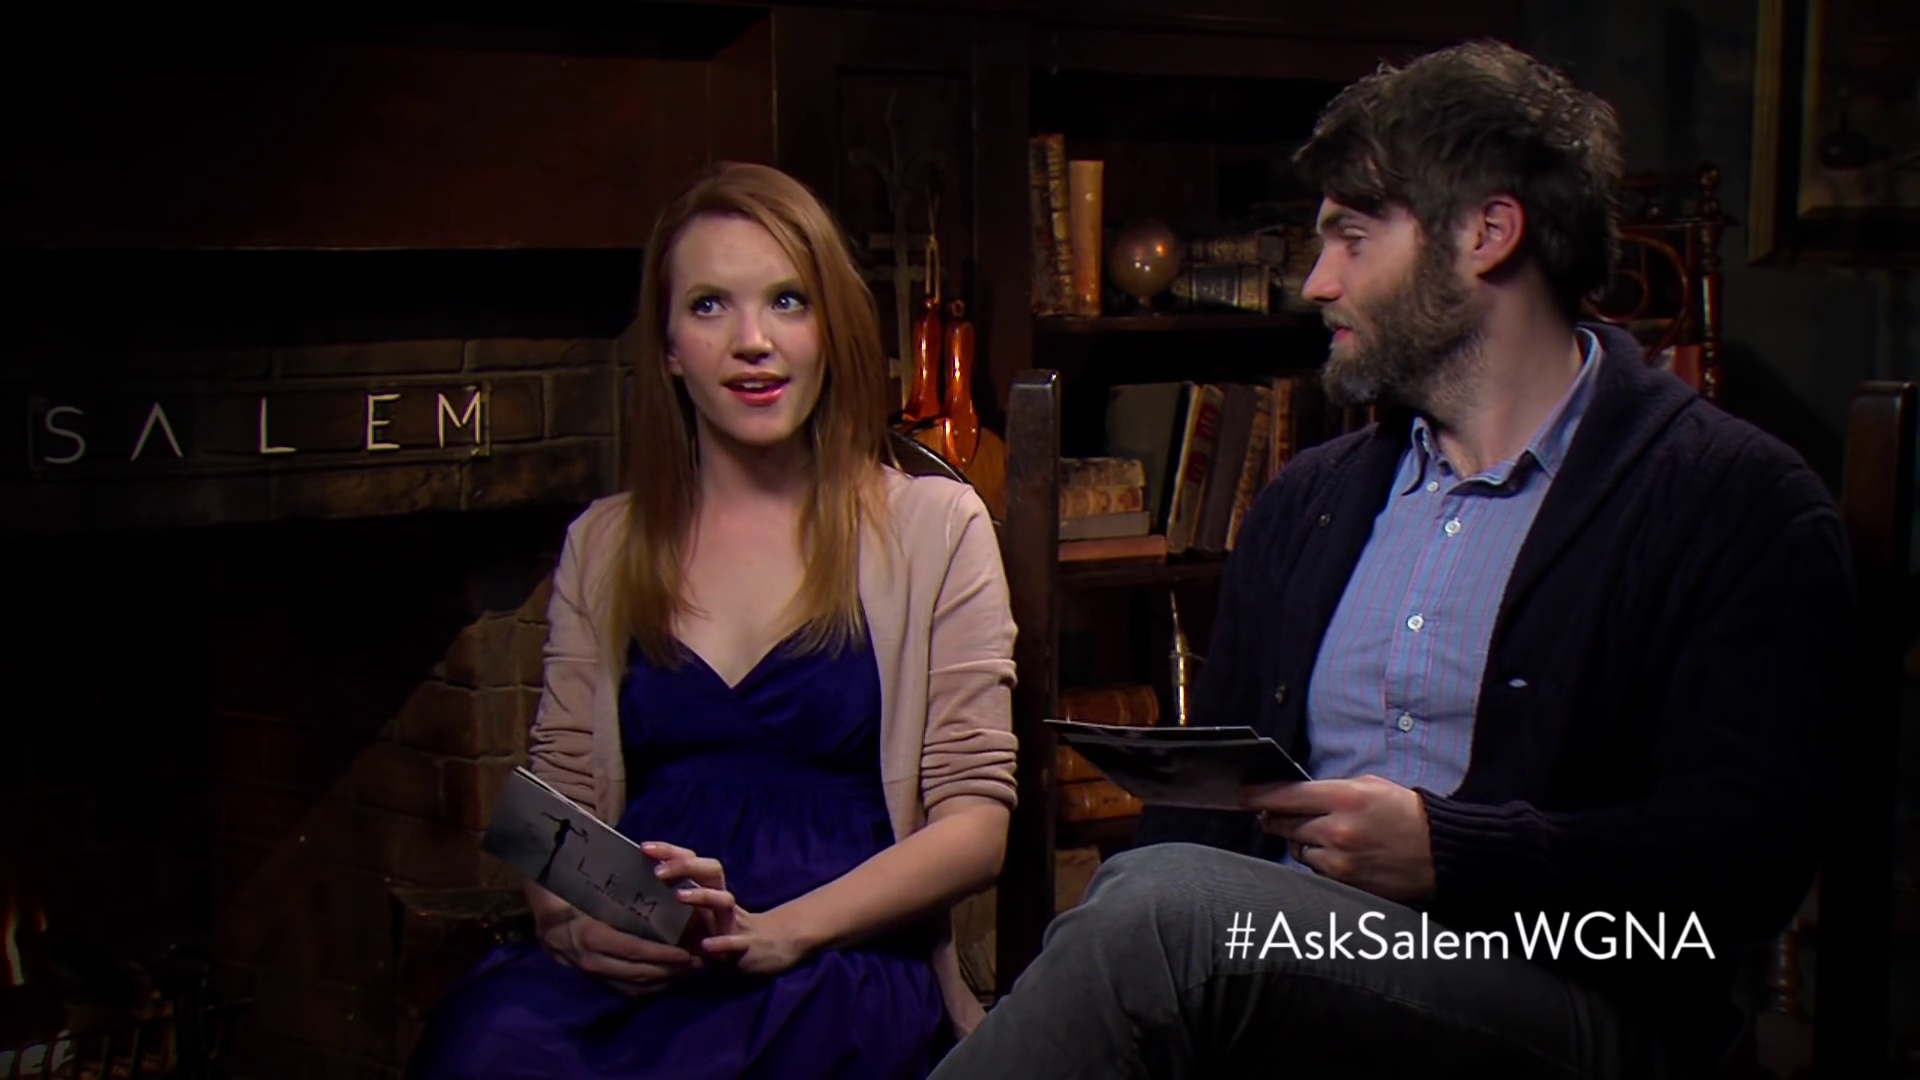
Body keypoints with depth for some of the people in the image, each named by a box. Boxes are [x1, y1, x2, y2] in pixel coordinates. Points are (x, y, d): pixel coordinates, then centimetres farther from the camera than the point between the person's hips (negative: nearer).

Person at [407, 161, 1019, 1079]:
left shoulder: (933, 529, 9)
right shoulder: (604, 547, 19)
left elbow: (975, 821, 3)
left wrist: (777, 932, -14)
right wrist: (570, 920, -9)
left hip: (838, 964, -2)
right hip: (627, 967, 2)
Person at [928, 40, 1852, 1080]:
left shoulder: (1739, 504, 3)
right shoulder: (1305, 501, 23)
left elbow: (1747, 850, -8)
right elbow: (1203, 801, 20)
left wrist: (1443, 849, -19)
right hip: (1293, 967, 5)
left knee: (1165, 907, -33)